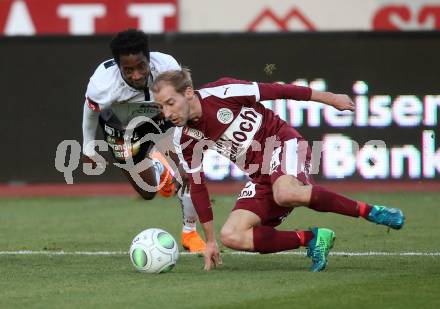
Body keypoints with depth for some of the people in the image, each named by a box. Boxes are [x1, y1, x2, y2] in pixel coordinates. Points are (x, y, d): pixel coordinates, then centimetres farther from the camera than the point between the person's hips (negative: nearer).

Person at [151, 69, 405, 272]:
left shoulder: (220, 94, -16)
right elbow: (197, 187, 8)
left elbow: (275, 91, -9)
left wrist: (329, 98, -4)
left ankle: (369, 211, -26)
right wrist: (210, 240, 10)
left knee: (285, 194, -40)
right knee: (231, 236, -15)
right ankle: (312, 239, -7)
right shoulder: (185, 140, 0)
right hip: (262, 178, 6)